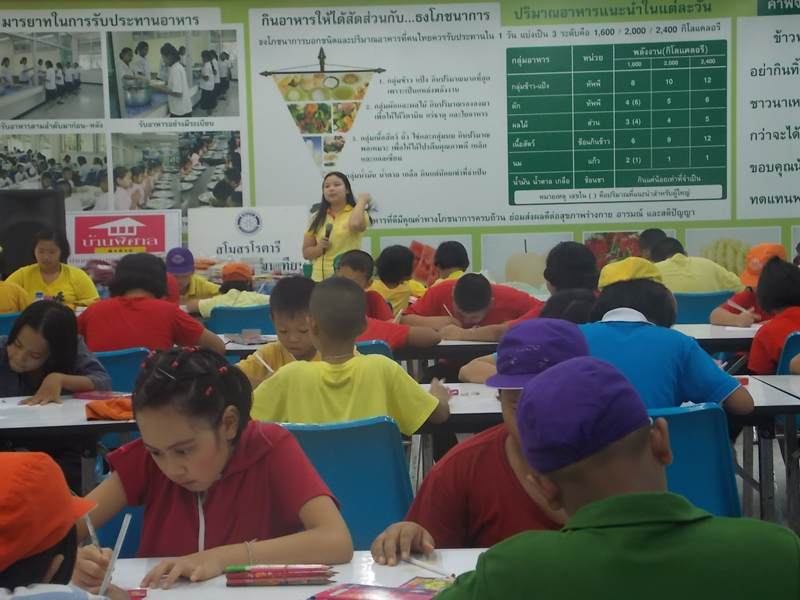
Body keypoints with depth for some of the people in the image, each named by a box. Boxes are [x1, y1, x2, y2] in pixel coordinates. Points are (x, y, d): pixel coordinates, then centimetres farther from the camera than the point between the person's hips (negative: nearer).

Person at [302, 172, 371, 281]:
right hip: (320, 278, 3)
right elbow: (306, 253, 14)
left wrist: (362, 200, -9)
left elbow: (355, 224, -26)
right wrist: (319, 248, -8)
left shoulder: (357, 213, 1)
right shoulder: (317, 217, 11)